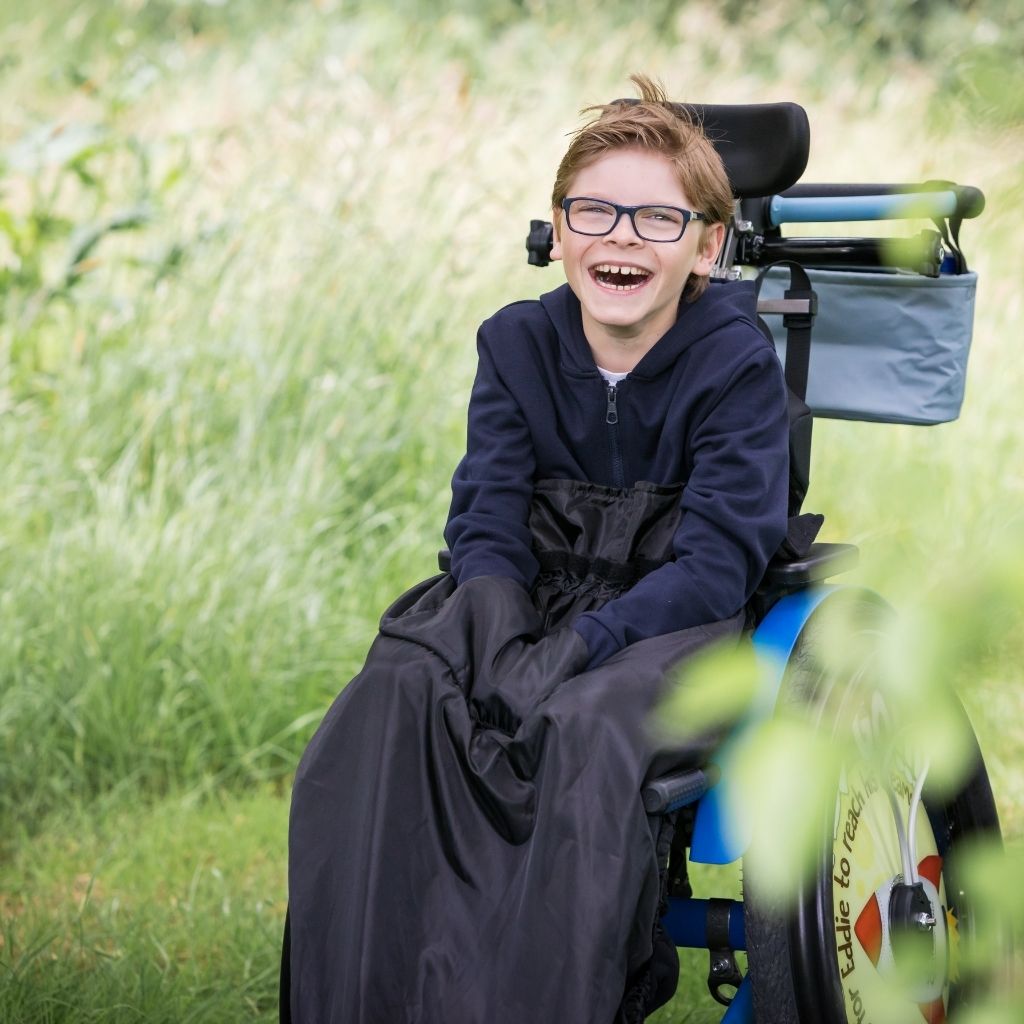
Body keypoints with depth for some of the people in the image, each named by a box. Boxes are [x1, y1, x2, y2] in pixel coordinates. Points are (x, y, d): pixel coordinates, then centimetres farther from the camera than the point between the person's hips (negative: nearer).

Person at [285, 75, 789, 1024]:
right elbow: (485, 526, -2)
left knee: (584, 732, -37)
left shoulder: (735, 362, -10)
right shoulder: (517, 343, 3)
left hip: (683, 620, -4)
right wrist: (497, 642, -24)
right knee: (382, 712, -25)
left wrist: (572, 651, -27)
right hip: (537, 599, 4)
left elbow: (714, 563, -16)